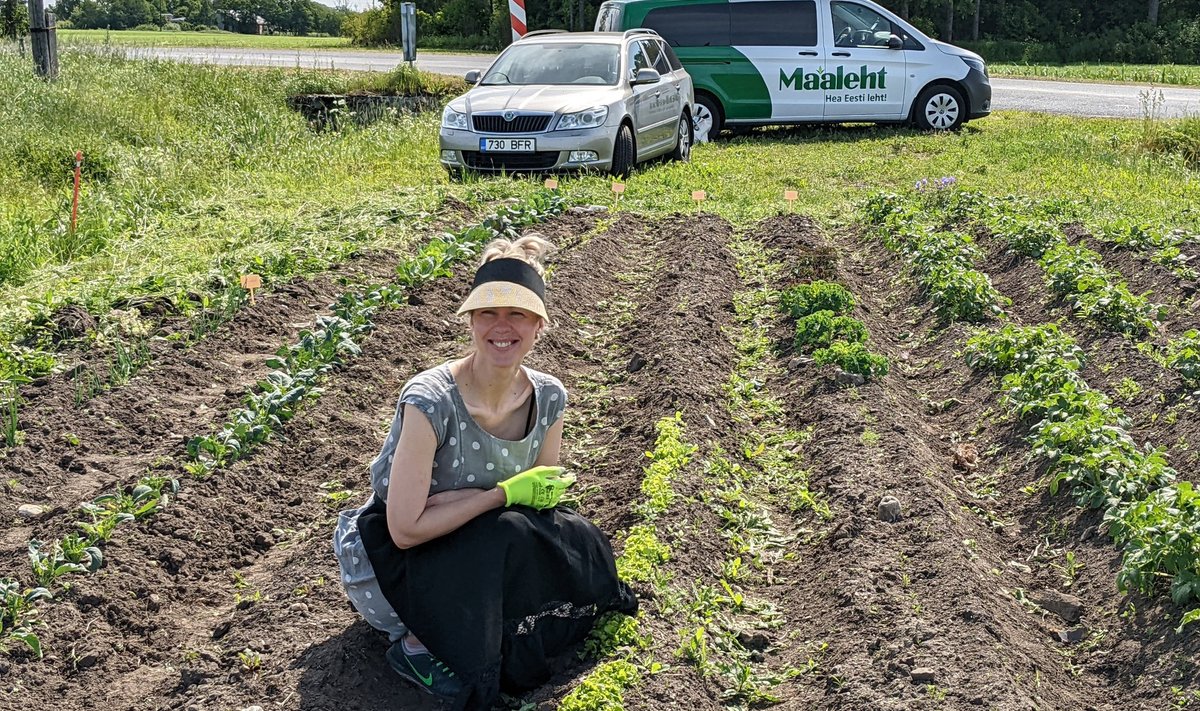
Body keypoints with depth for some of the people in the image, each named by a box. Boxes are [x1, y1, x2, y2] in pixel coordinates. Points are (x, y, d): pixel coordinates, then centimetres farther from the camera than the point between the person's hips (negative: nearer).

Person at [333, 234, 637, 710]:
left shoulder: (548, 397, -11)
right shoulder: (430, 401, -28)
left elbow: (543, 494, -3)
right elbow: (406, 530, -27)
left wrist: (450, 500, -20)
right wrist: (505, 493, -24)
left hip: (467, 552, 7)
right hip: (386, 562, -7)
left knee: (571, 543, -13)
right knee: (511, 539, -29)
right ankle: (414, 641, -6)